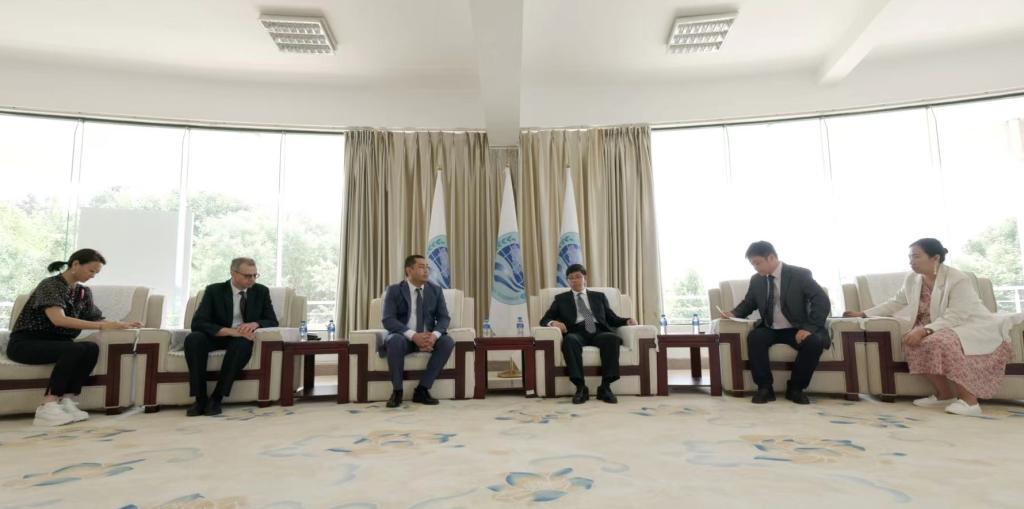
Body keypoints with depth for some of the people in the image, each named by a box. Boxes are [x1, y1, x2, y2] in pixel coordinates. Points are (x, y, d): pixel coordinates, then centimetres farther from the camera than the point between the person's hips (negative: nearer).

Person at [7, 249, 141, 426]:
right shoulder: (50, 285, -15)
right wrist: (102, 326, -35)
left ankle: (67, 400, -28)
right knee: (75, 349, -34)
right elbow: (59, 319, -30)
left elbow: (95, 318, 8)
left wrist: (120, 324, -11)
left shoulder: (84, 292, 7)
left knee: (91, 348, -26)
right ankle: (48, 406, -31)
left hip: (55, 344, 6)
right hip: (25, 344, -6)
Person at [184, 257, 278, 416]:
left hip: (243, 338, 0)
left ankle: (216, 397, -25)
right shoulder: (214, 290, -4)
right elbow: (198, 323, -14)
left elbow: (272, 321, 0)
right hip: (217, 337, 0)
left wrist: (255, 324, -24)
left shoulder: (261, 291, 2)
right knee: (193, 339, -31)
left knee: (243, 344, -36)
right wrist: (231, 331, -29)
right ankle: (200, 398, -25)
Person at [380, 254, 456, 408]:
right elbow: (388, 320, -15)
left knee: (448, 341, -26)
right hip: (404, 338, -3)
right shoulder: (394, 290, -4)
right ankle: (397, 391, -17)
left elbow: (444, 318, -1)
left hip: (428, 337, 3)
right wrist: (413, 335, -29)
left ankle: (422, 389, -18)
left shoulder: (436, 290, 5)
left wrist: (434, 335, -24)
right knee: (395, 341, -36)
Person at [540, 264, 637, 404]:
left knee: (613, 338, -33)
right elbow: (544, 320, 14)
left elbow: (612, 319, 20)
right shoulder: (561, 299, 22)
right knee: (570, 340, -38)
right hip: (577, 332, -1)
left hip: (598, 332, 1)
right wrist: (553, 323, -10)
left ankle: (605, 387, -30)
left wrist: (627, 320, -1)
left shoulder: (599, 296, 27)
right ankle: (581, 387, -35)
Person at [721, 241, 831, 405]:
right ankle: (765, 388, -17)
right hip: (769, 330, 3)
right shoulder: (756, 280, 4)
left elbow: (823, 301, -14)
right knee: (754, 337, -29)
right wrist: (734, 313, -6)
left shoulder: (800, 274, -9)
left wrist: (809, 327, -26)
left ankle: (795, 388, -12)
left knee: (814, 342, -33)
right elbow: (748, 303, 17)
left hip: (796, 330, -2)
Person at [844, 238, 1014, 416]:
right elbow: (895, 303, 9)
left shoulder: (958, 279, -22)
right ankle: (944, 394, -6)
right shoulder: (912, 279, -1)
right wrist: (864, 314, 3)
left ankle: (969, 400, -23)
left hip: (972, 326, -7)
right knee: (915, 342, -21)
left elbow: (955, 316, -29)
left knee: (940, 342, -35)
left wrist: (924, 330, -39)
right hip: (939, 328, 7)